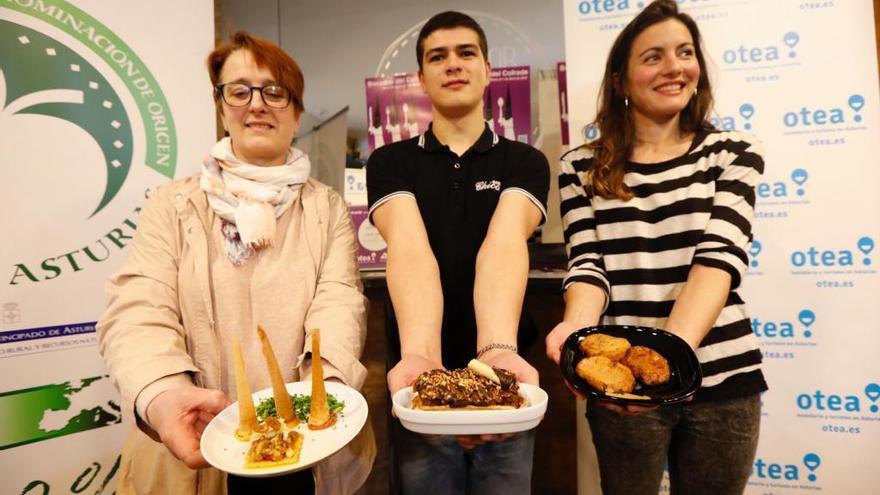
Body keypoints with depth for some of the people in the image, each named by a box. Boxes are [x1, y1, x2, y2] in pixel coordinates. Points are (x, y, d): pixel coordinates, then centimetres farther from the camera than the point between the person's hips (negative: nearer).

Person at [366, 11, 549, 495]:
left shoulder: (524, 161, 0)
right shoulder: (391, 161, 0)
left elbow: (503, 245, -20)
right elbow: (409, 247, -19)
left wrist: (498, 351, -38)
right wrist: (419, 356, -37)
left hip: (496, 382, 1)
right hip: (425, 383, 0)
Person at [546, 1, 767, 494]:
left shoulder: (733, 151, 2)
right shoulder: (583, 166, 0)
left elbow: (720, 256, -12)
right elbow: (588, 264, -6)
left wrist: (674, 345, -30)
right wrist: (578, 328, -28)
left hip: (721, 378, 1)